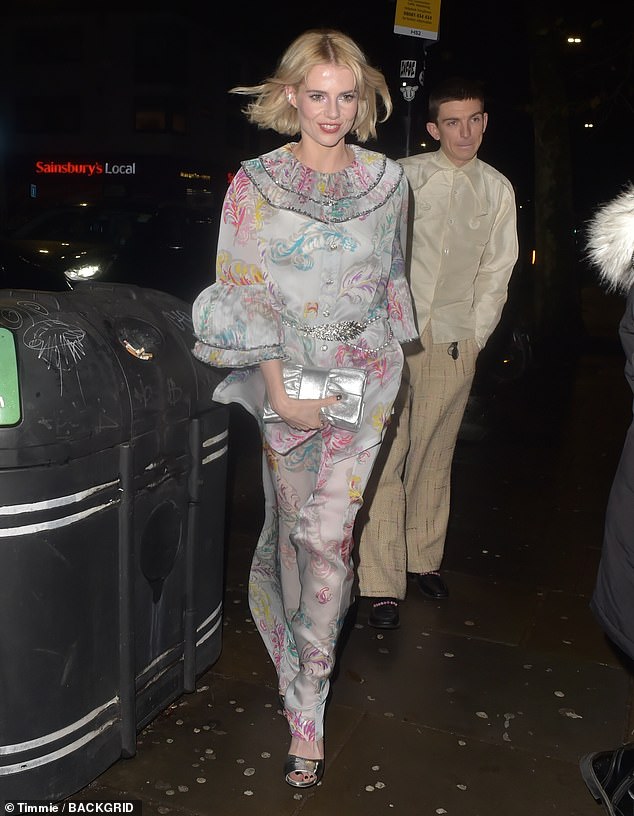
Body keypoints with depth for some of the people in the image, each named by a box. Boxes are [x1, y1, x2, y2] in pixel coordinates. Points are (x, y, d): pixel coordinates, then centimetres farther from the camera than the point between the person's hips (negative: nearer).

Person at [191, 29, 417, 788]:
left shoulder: (387, 179, 2)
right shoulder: (255, 184, -4)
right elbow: (242, 296, -7)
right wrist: (278, 385, -15)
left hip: (365, 375, 0)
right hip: (286, 376, 0)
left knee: (326, 531, -7)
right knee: (295, 522, 12)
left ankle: (306, 710, 7)